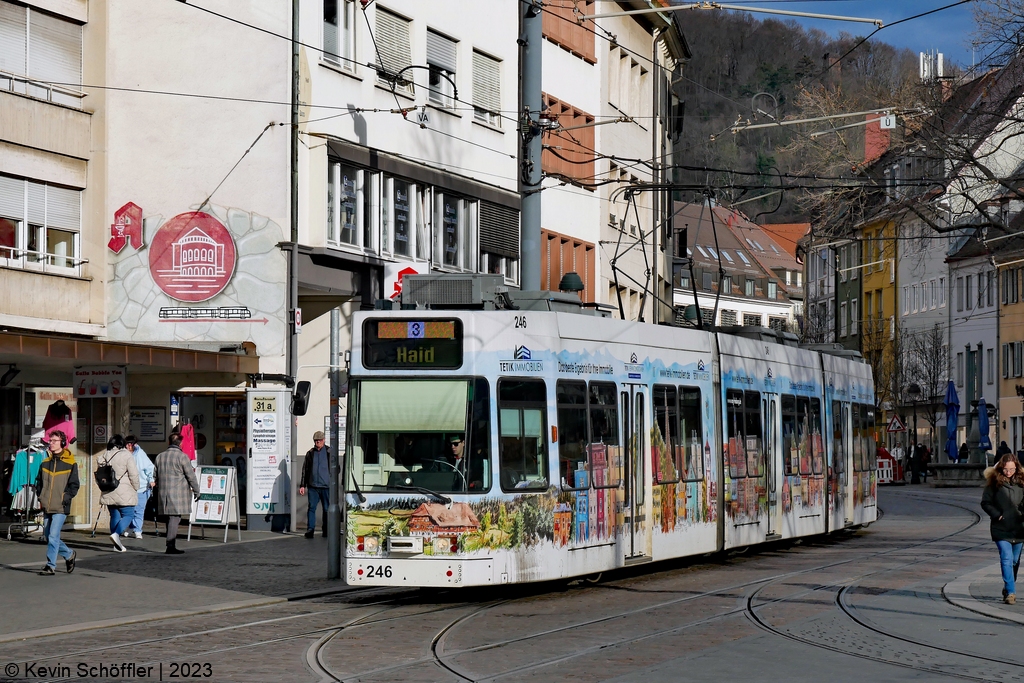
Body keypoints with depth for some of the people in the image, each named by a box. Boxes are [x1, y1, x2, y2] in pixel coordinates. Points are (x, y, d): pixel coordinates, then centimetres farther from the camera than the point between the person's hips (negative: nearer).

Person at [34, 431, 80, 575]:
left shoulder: (70, 464, -3)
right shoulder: (45, 463, 11)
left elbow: (74, 485, -2)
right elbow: (39, 481, 20)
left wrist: (66, 497, -13)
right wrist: (40, 496, 7)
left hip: (61, 507, -6)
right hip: (46, 506, 6)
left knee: (53, 536, -12)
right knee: (48, 536, 10)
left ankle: (50, 566, -7)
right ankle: (69, 554, 30)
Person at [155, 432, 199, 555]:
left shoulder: (159, 457, 11)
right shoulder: (182, 456, -8)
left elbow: (156, 476, 18)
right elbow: (191, 476, -7)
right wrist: (196, 491, 4)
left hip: (163, 493, 6)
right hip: (178, 493, -6)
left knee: (170, 519, 12)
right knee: (175, 518, -6)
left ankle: (171, 546, 14)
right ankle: (170, 546, -11)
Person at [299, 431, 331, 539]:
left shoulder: (330, 452, 5)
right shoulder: (310, 453, 12)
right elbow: (305, 470, 14)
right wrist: (302, 485, 8)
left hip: (326, 486, -1)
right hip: (313, 486, 1)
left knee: (327, 509, 4)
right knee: (311, 507, -7)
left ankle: (326, 530, 13)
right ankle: (310, 529, -8)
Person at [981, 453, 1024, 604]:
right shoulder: (994, 482, -4)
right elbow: (985, 502, 0)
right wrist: (997, 515, -11)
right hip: (1001, 528, -3)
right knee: (1006, 559, -14)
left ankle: (1008, 588, 33)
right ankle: (1011, 592, -15)